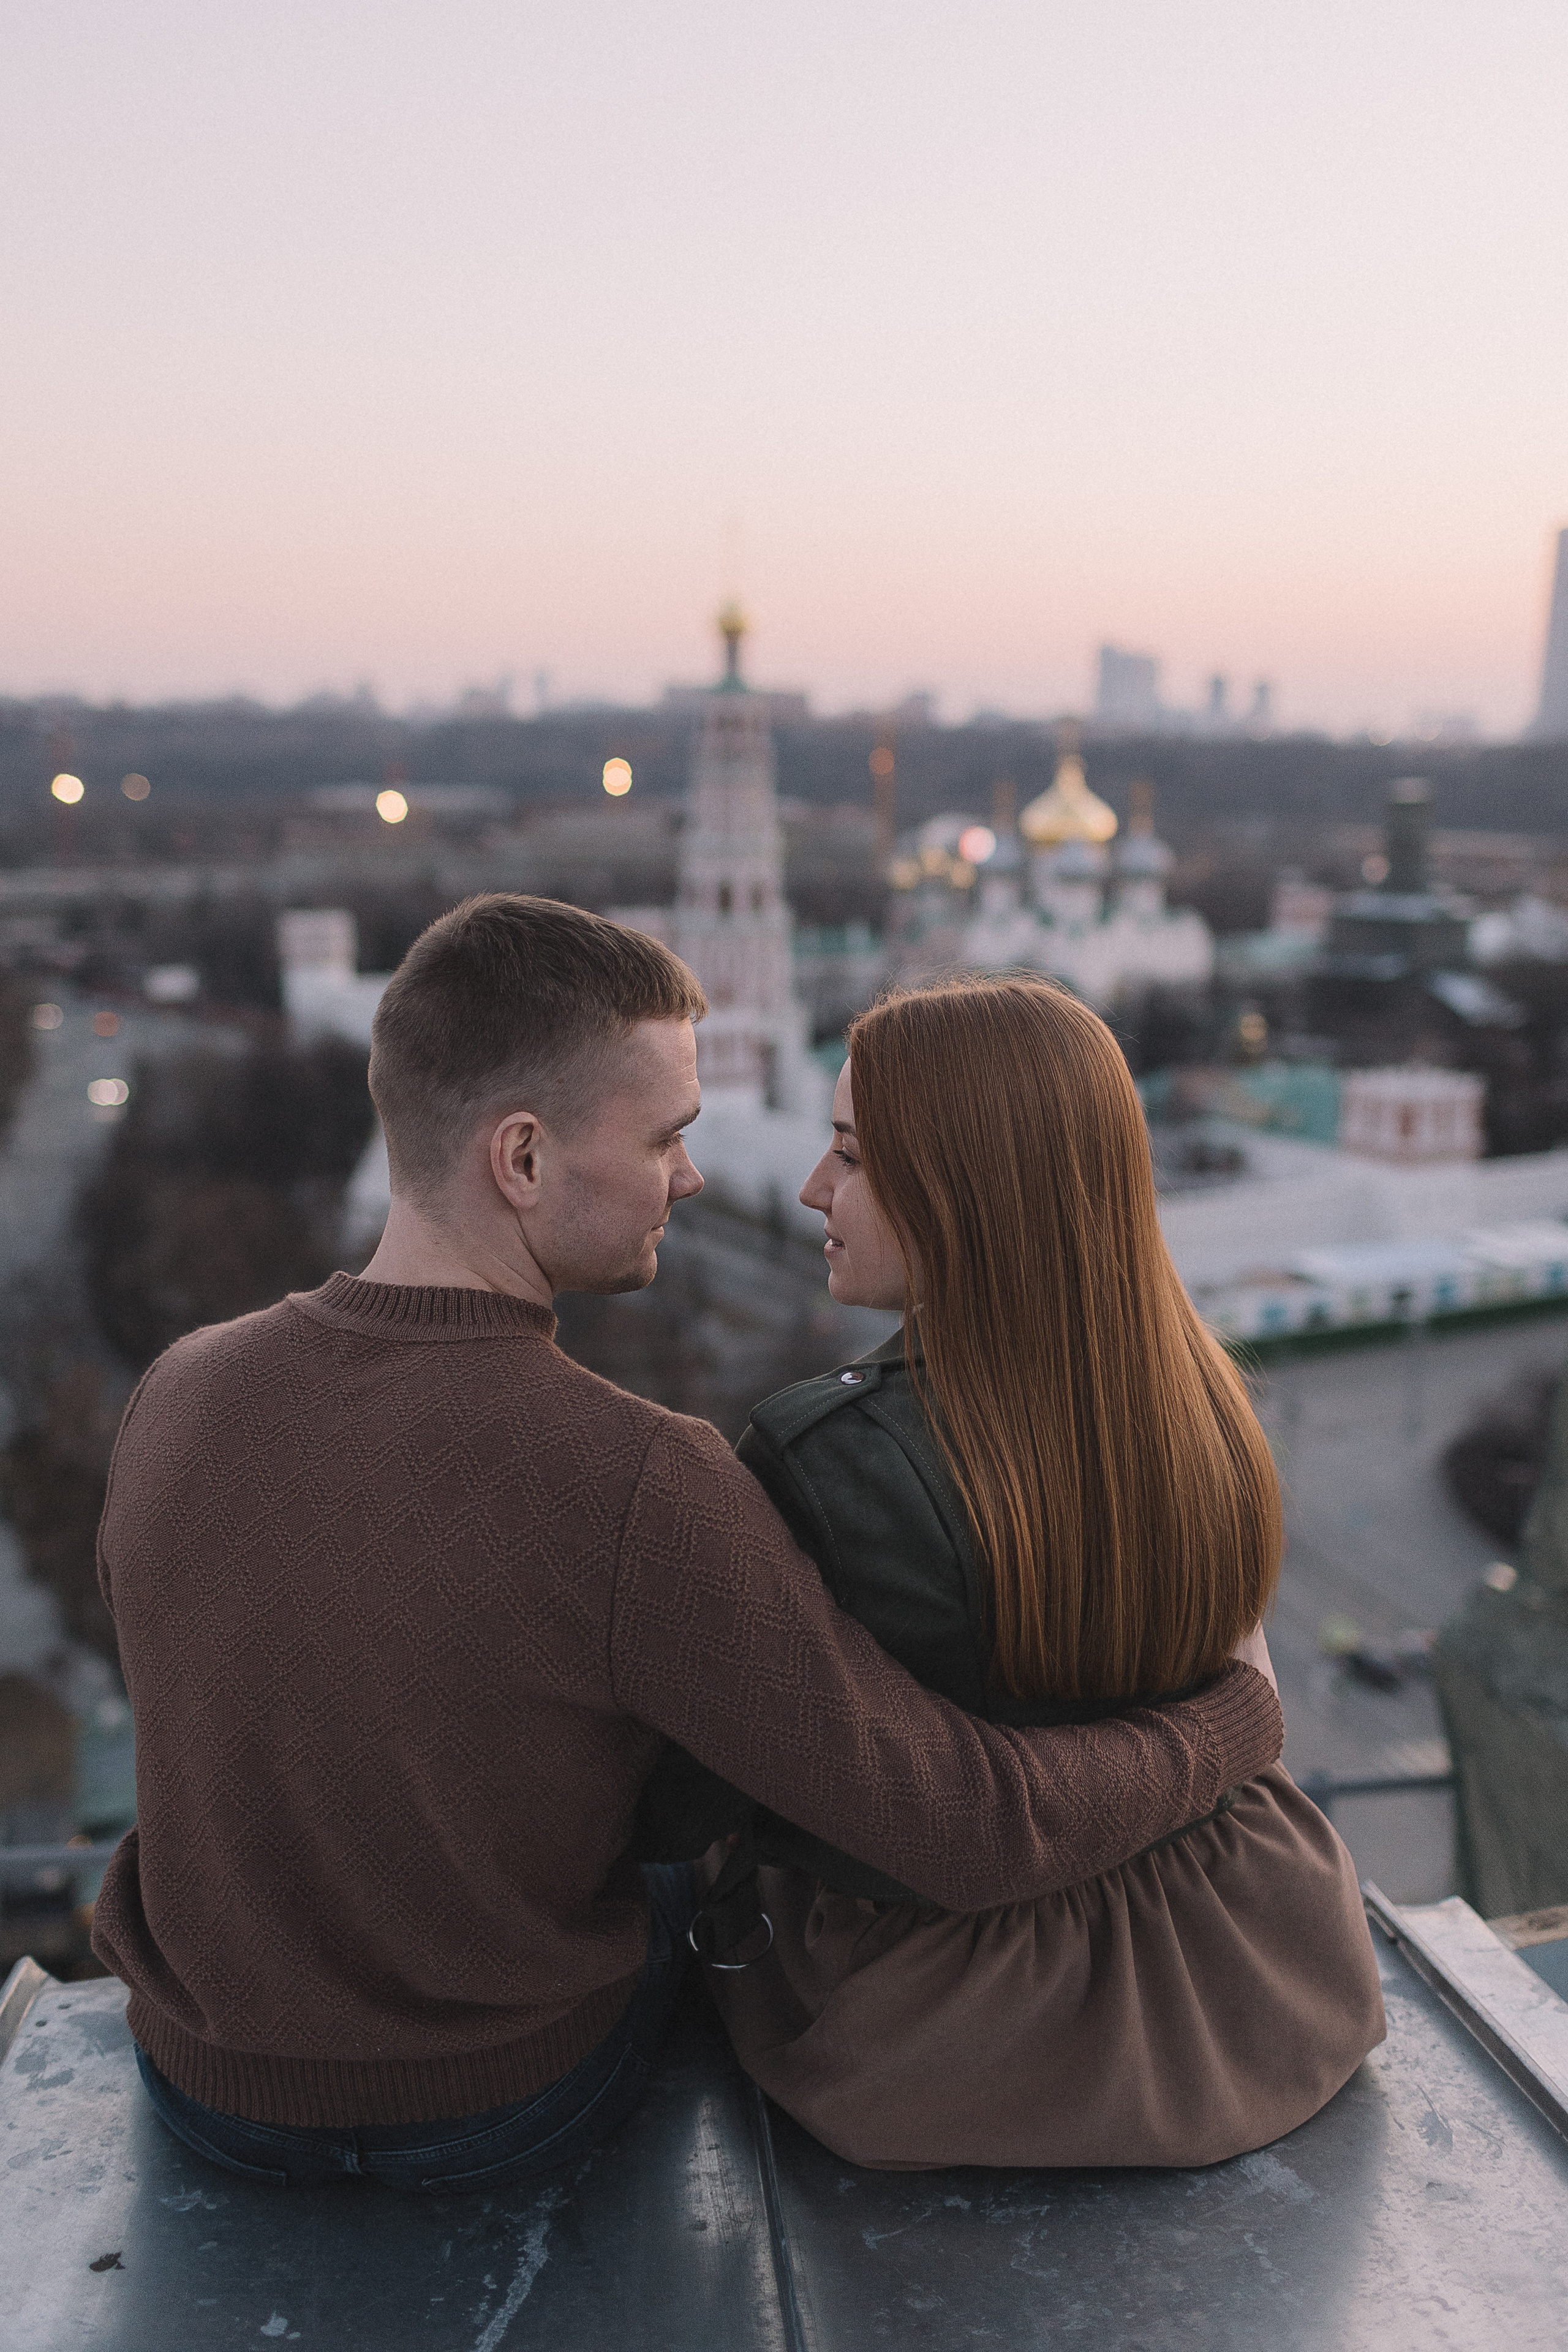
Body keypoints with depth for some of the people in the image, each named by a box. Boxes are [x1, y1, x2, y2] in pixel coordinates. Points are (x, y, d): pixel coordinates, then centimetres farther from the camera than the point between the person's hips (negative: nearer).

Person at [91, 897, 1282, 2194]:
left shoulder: (179, 1396, -17)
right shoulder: (643, 1485, -33)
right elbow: (978, 1833, -28)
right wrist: (1243, 1709, -10)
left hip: (210, 2085, 3)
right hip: (514, 2107, -3)